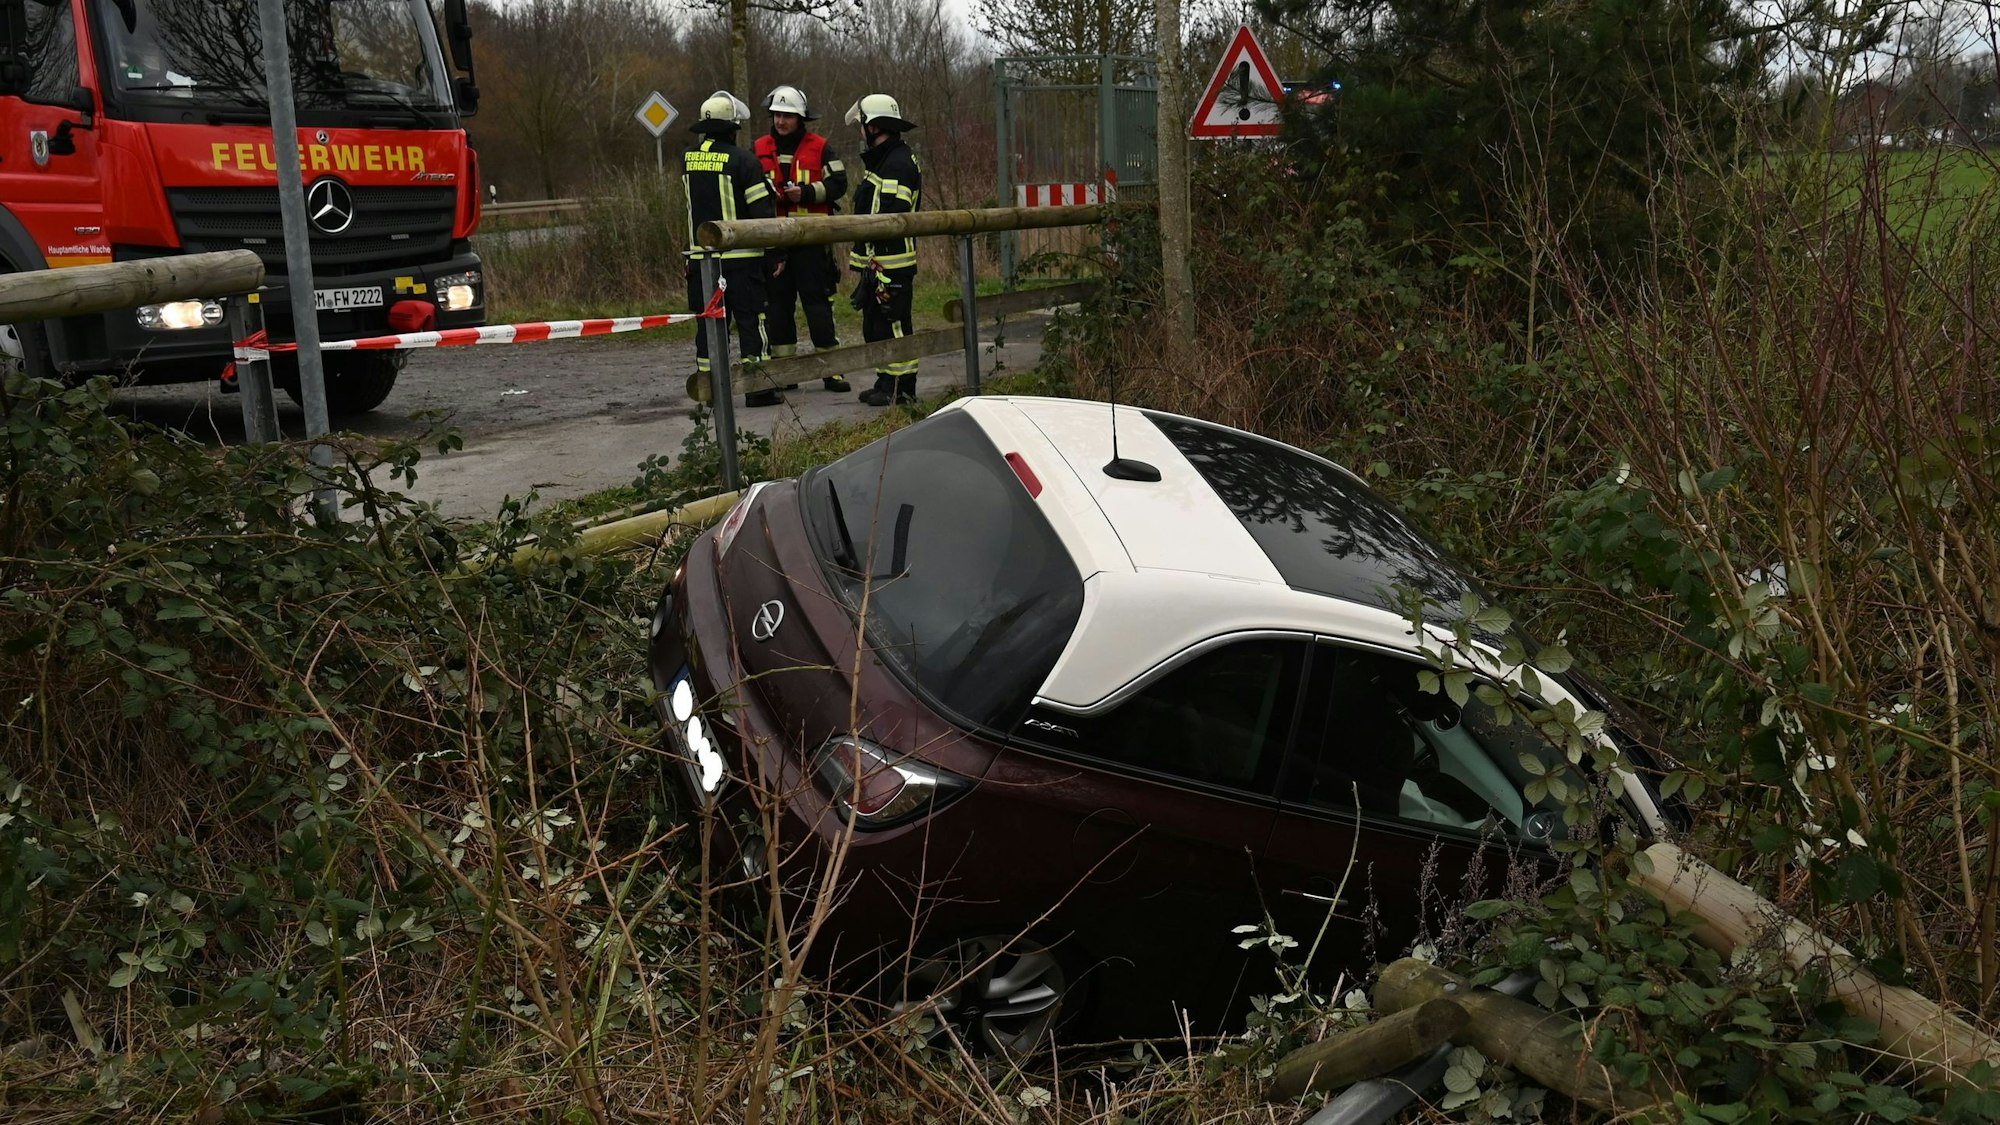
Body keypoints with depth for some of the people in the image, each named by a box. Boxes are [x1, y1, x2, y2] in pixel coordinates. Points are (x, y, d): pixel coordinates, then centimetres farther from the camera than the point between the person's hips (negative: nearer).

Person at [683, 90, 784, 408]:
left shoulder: (688, 159, 7)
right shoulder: (742, 159, -11)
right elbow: (762, 209, -11)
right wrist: (775, 250, -5)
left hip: (700, 255, 5)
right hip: (740, 258, -5)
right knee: (750, 319, 0)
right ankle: (757, 388, 1)